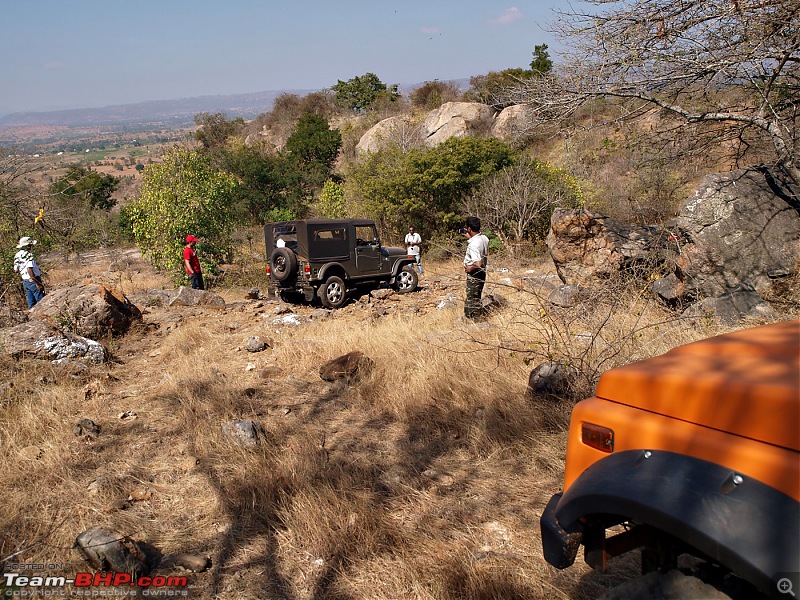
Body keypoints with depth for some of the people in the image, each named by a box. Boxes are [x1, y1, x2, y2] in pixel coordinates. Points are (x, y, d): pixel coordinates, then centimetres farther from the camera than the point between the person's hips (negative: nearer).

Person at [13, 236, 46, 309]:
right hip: (33, 281, -8)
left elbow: (16, 270, 14)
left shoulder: (17, 255, 9)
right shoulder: (29, 255, -17)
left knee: (31, 304, 14)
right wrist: (37, 283, -22)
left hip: (25, 282, 9)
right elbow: (29, 270, -25)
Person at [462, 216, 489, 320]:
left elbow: (478, 263, -35)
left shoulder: (473, 244, -28)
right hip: (482, 273, 9)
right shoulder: (484, 238, -1)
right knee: (476, 299, 22)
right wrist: (469, 237, 15)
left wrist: (469, 269, -17)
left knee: (472, 300, 5)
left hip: (474, 275, -9)